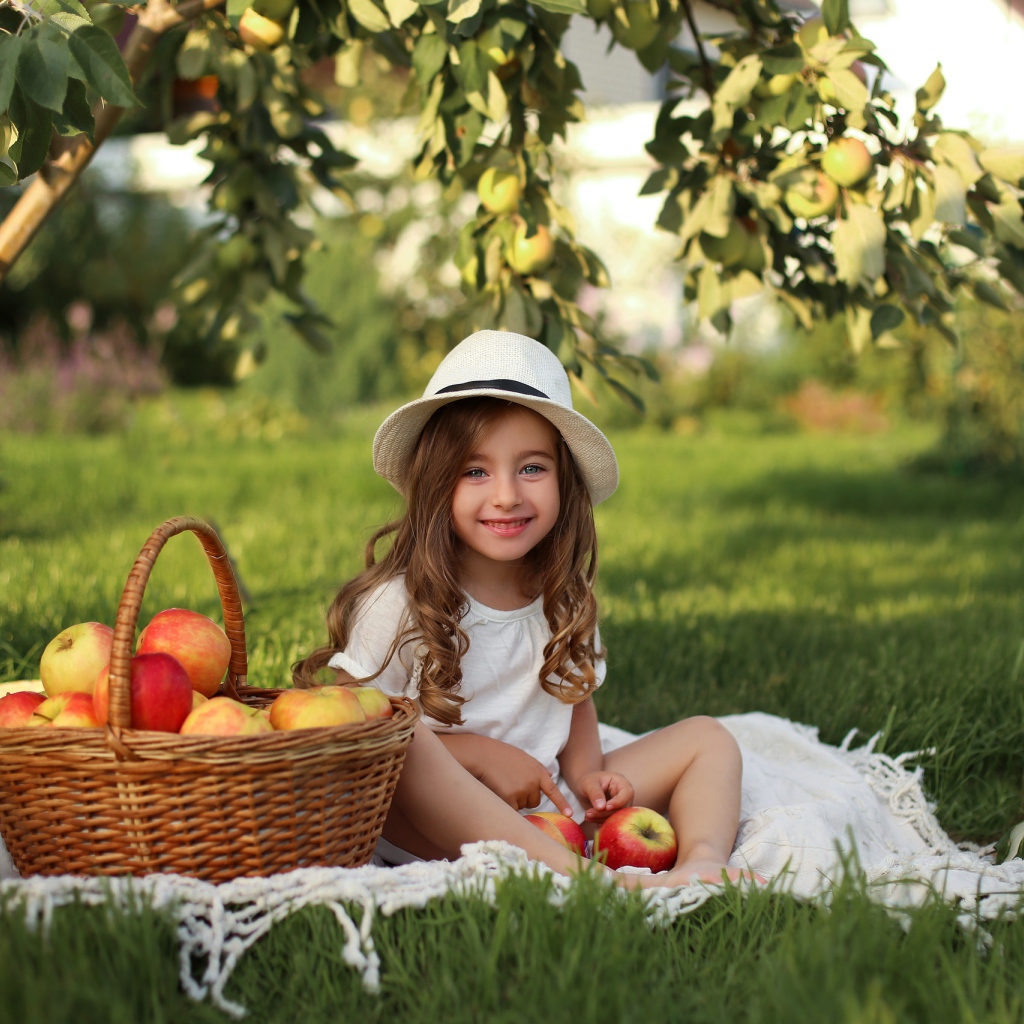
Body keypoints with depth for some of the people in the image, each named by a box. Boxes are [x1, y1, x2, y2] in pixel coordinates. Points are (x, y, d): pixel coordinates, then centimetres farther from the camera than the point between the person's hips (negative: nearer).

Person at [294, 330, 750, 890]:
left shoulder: (564, 601, 6)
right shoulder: (398, 603, -11)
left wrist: (586, 771, -1)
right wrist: (481, 754, -18)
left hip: (550, 814, 6)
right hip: (429, 832, -6)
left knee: (707, 738, 3)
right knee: (403, 748, -37)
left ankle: (702, 864, -29)